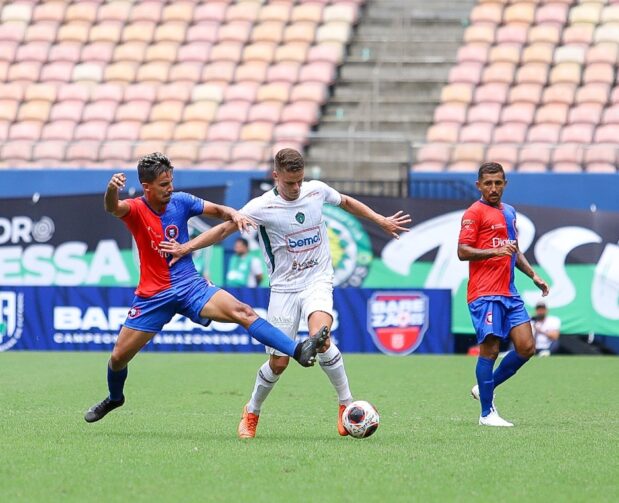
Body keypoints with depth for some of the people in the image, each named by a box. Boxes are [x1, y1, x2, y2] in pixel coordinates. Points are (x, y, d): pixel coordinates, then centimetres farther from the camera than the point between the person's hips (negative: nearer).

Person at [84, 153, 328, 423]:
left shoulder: (180, 201, -2)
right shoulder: (135, 209, -11)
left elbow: (217, 210, 4)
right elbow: (112, 208, -33)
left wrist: (234, 215, -20)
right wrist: (112, 188, -57)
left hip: (190, 287, 1)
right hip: (153, 295, -1)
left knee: (242, 312, -24)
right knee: (119, 356, 3)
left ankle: (298, 351, -37)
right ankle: (114, 398, 36)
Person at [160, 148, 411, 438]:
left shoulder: (317, 190, -2)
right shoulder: (262, 207, -11)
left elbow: (346, 202, 19)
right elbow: (224, 229, -4)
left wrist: (382, 221, 23)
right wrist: (186, 247, -12)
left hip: (318, 282, 1)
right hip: (284, 288, -1)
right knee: (278, 362, 0)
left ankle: (346, 405, -15)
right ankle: (252, 413, 27)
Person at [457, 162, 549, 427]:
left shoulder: (509, 212, 20)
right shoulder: (474, 213, -4)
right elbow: (463, 251, -12)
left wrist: (533, 275, 24)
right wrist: (496, 251, -23)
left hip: (509, 293, 8)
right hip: (485, 294, -8)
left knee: (526, 347, 0)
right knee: (490, 350, -8)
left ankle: (485, 388, 19)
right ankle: (487, 413, 1)